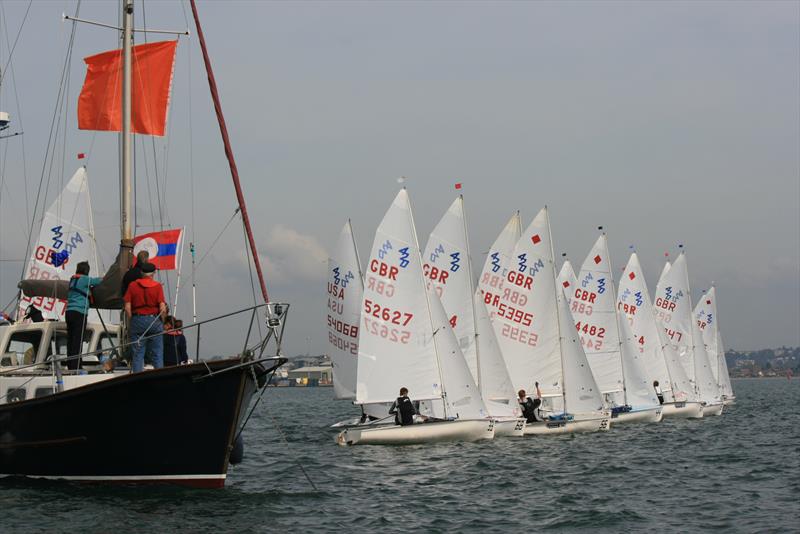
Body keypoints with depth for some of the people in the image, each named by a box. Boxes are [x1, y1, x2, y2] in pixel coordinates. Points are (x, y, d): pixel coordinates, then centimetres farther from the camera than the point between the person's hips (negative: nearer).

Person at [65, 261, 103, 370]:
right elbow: (98, 281, 8)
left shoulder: (72, 279, 17)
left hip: (69, 312, 8)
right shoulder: (85, 279, -4)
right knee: (77, 341, -9)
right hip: (79, 312, -8)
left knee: (70, 340, 8)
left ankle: (70, 366, 10)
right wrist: (104, 278, 27)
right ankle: (75, 366, -12)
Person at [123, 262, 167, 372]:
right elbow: (162, 308, -9)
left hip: (137, 319, 1)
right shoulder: (157, 286, -3)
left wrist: (131, 320, 10)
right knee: (157, 353, 5)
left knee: (138, 354, 5)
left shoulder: (132, 285, 1)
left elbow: (127, 308, -2)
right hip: (154, 320, -1)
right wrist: (163, 319, 8)